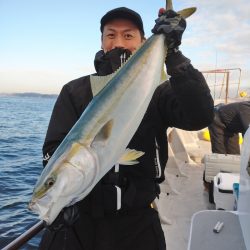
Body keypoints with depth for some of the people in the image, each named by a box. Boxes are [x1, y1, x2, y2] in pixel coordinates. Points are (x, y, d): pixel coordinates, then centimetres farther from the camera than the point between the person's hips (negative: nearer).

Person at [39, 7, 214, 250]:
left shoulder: (158, 93, -3)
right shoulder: (75, 91, -1)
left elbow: (200, 116, -22)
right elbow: (54, 152, -8)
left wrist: (172, 54, -29)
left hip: (138, 222, 0)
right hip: (77, 220, 1)